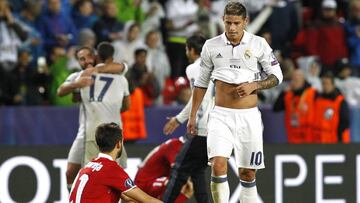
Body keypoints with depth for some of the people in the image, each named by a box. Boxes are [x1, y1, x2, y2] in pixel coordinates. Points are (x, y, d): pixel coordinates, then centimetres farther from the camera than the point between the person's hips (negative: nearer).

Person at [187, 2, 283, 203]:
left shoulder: (258, 44, -2)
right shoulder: (211, 46, 2)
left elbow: (277, 76, 5)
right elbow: (201, 82, 12)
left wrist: (254, 85, -12)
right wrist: (193, 115, 11)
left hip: (249, 116, 0)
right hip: (221, 116, 0)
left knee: (248, 173, 6)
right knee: (218, 165, -17)